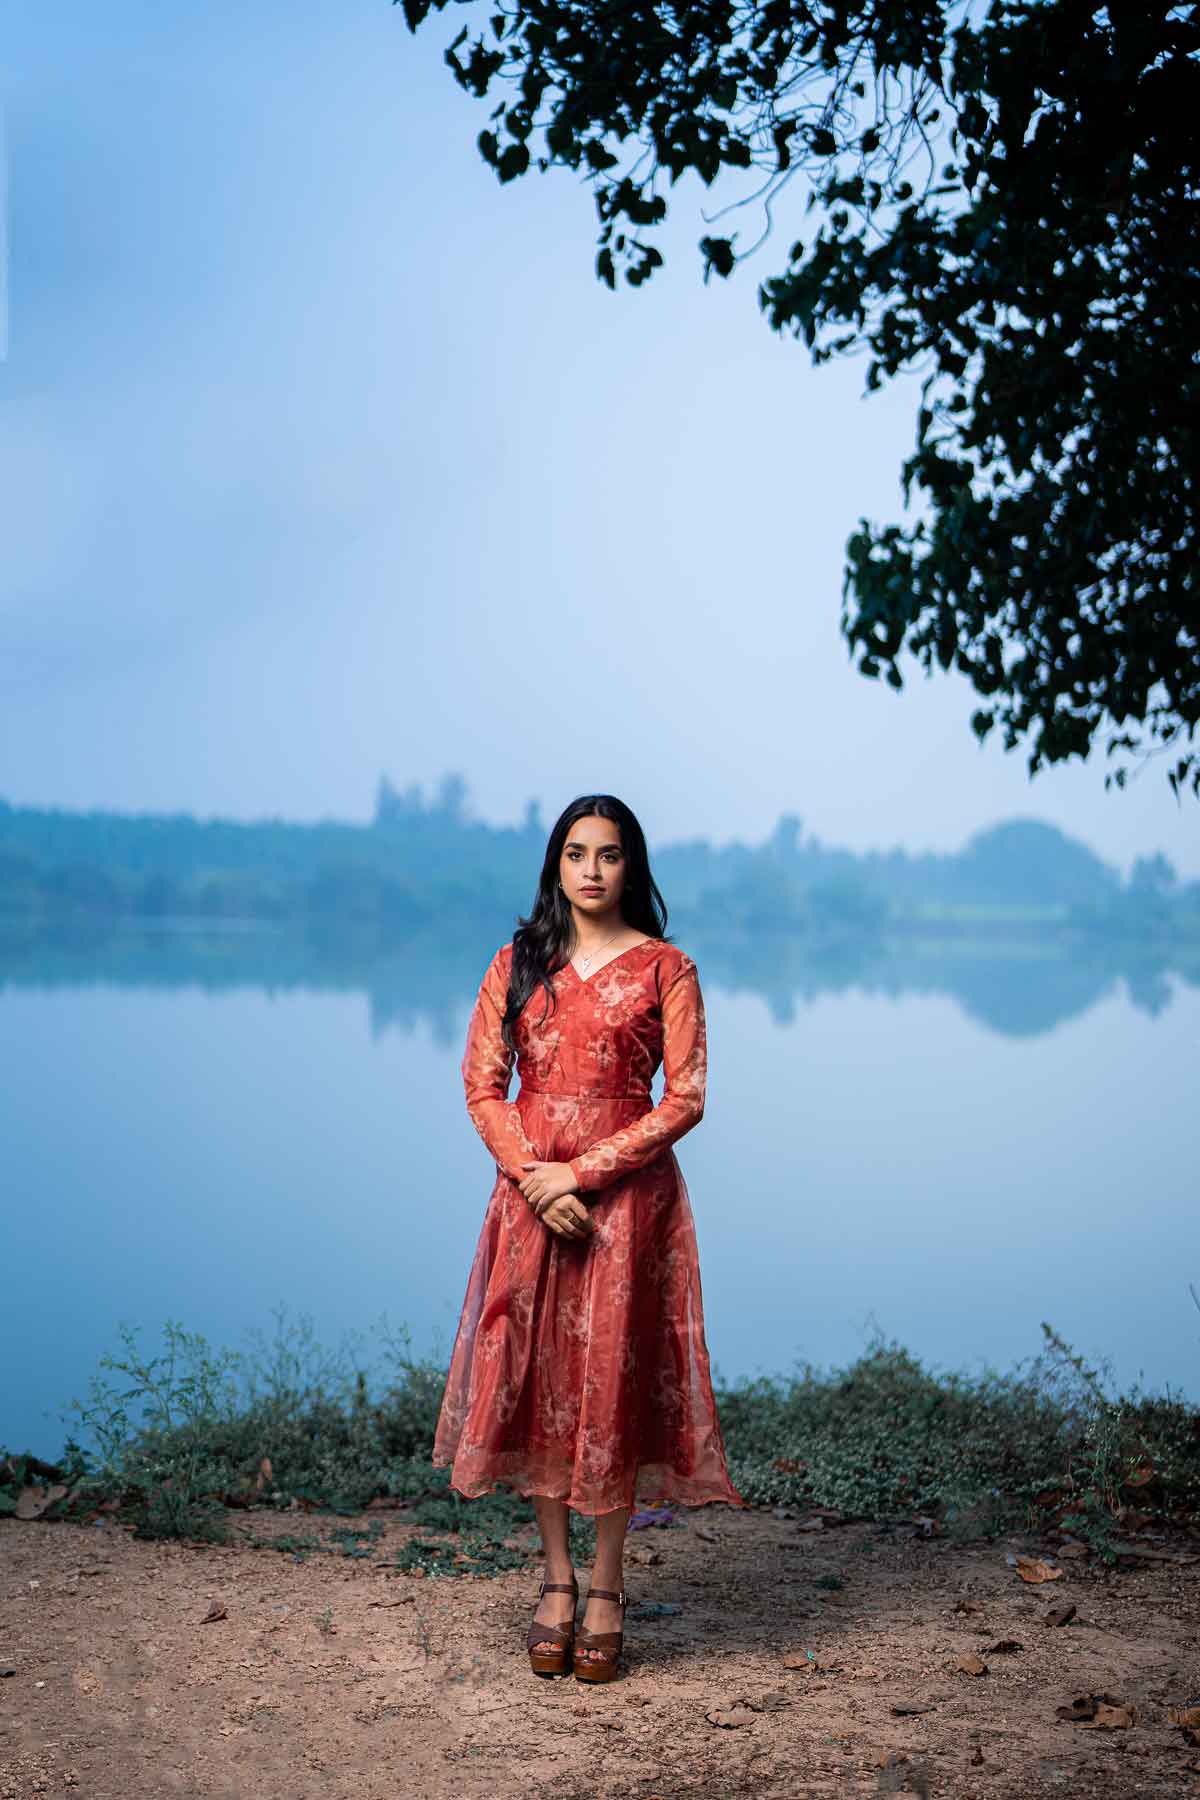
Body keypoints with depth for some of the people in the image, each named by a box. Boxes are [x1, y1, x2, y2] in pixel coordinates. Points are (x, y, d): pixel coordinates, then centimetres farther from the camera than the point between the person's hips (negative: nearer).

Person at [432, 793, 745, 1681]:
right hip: (531, 1191, 3)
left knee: (613, 1380, 0)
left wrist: (585, 1171, -13)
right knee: (534, 1377, 5)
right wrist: (532, 1175, -11)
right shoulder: (518, 964, 7)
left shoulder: (665, 968, -1)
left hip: (626, 1196, -3)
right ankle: (556, 1577, 20)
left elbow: (685, 1098, -6)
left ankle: (607, 1589, 13)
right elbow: (482, 1081, 4)